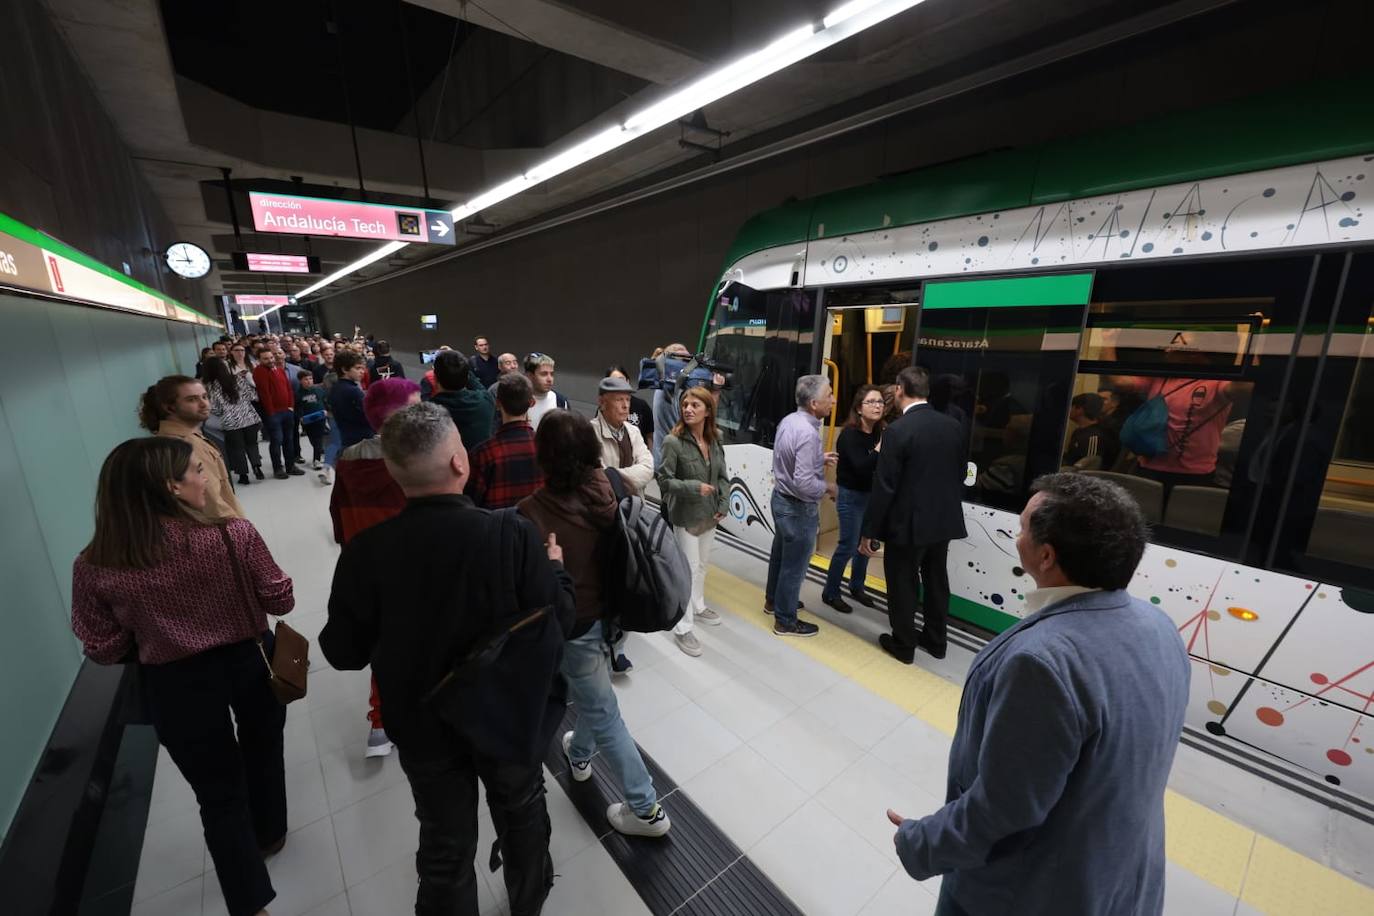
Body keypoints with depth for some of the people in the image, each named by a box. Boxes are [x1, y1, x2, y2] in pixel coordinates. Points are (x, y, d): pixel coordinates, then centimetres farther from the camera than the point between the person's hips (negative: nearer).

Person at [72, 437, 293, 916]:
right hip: (250, 663, 0)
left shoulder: (95, 567, -17)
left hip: (177, 687, 1)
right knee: (262, 752, 28)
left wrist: (152, 637, 14)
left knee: (218, 791, 19)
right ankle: (270, 835, 53)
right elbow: (280, 601, -12)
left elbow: (104, 650, -6)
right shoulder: (234, 535, -24)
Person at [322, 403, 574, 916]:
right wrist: (554, 565, 0)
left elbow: (344, 653, -9)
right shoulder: (513, 535, -27)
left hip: (424, 725, 1)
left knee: (445, 844, 23)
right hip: (508, 715, 0)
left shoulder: (366, 552, -22)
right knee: (522, 813, 29)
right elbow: (560, 621, -17)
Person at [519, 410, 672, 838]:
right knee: (593, 693, 31)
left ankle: (646, 809, 29)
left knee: (603, 713, 13)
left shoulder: (534, 510, -27)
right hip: (612, 610, 6)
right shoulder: (607, 486, -13)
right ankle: (580, 754, 60)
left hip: (576, 623, -6)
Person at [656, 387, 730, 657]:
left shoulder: (715, 440, 0)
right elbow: (664, 481, -16)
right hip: (685, 516, -6)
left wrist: (723, 505, -4)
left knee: (703, 564, 22)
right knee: (689, 569, 1)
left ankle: (698, 607, 45)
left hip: (710, 515, 6)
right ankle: (682, 629, 16)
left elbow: (723, 477, 7)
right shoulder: (673, 442, -18)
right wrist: (694, 488, -26)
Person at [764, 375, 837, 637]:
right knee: (794, 565, 8)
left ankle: (773, 600, 45)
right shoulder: (808, 433, -28)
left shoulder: (789, 420, 0)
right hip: (799, 508, -9)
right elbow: (804, 484, -30)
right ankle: (785, 621, 24)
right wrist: (827, 487, -12)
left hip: (781, 498, 9)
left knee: (780, 554, 25)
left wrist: (819, 459, 9)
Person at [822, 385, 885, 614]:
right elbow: (862, 467, -32)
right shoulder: (850, 435, -20)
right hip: (851, 496, -7)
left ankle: (857, 587, 36)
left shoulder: (880, 432, 0)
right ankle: (830, 593, 17)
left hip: (871, 495, 7)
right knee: (848, 546, 0)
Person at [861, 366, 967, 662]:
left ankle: (904, 645, 25)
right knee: (936, 581, 20)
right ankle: (935, 640, 37)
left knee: (903, 585, 10)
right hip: (944, 520, 7)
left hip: (908, 523, -6)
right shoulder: (953, 425, 1)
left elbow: (884, 487, -19)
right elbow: (960, 474, 9)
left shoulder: (897, 430, -20)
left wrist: (870, 531, -10)